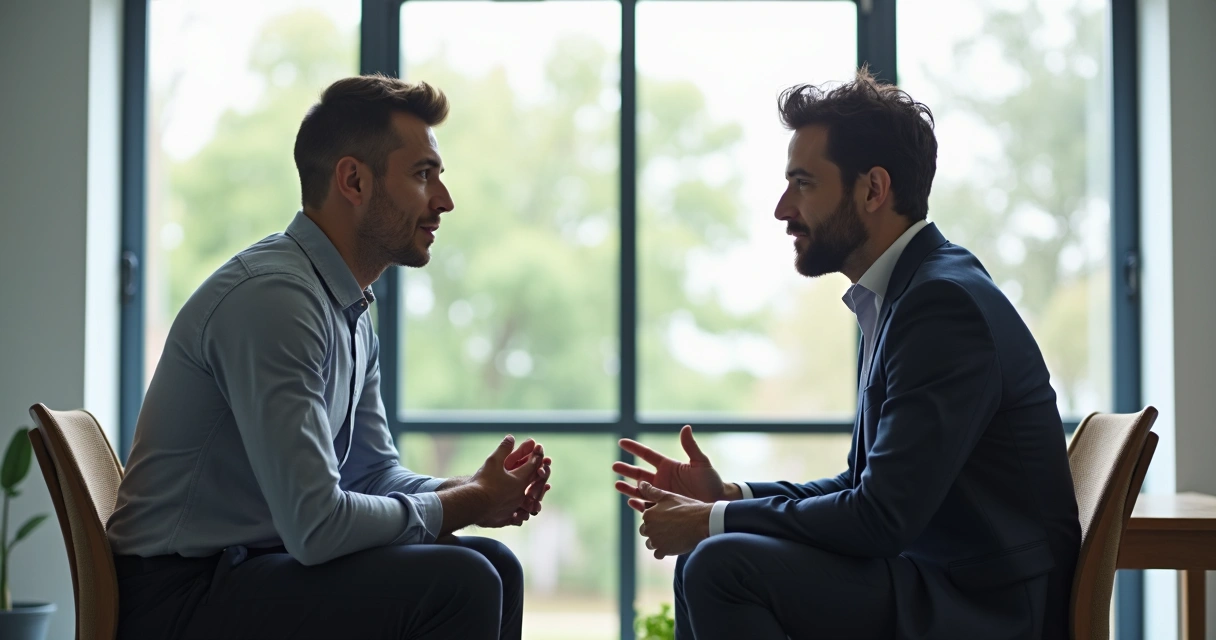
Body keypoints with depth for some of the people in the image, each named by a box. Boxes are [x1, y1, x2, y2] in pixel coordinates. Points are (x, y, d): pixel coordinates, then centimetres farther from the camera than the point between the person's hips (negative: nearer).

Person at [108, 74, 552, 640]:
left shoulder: (351, 310, 11)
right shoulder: (271, 296, -21)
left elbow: (374, 473, 17)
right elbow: (314, 525, -26)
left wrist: (481, 492, -3)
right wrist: (465, 504, -12)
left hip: (244, 569, 10)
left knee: (493, 567, 7)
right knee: (457, 584, -22)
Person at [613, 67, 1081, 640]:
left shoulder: (946, 303, -19)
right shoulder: (901, 294, 13)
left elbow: (884, 516, -24)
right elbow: (862, 485, 17)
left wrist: (715, 521, -13)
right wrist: (726, 497, 4)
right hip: (931, 578, 10)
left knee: (723, 565, -21)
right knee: (702, 565, 10)